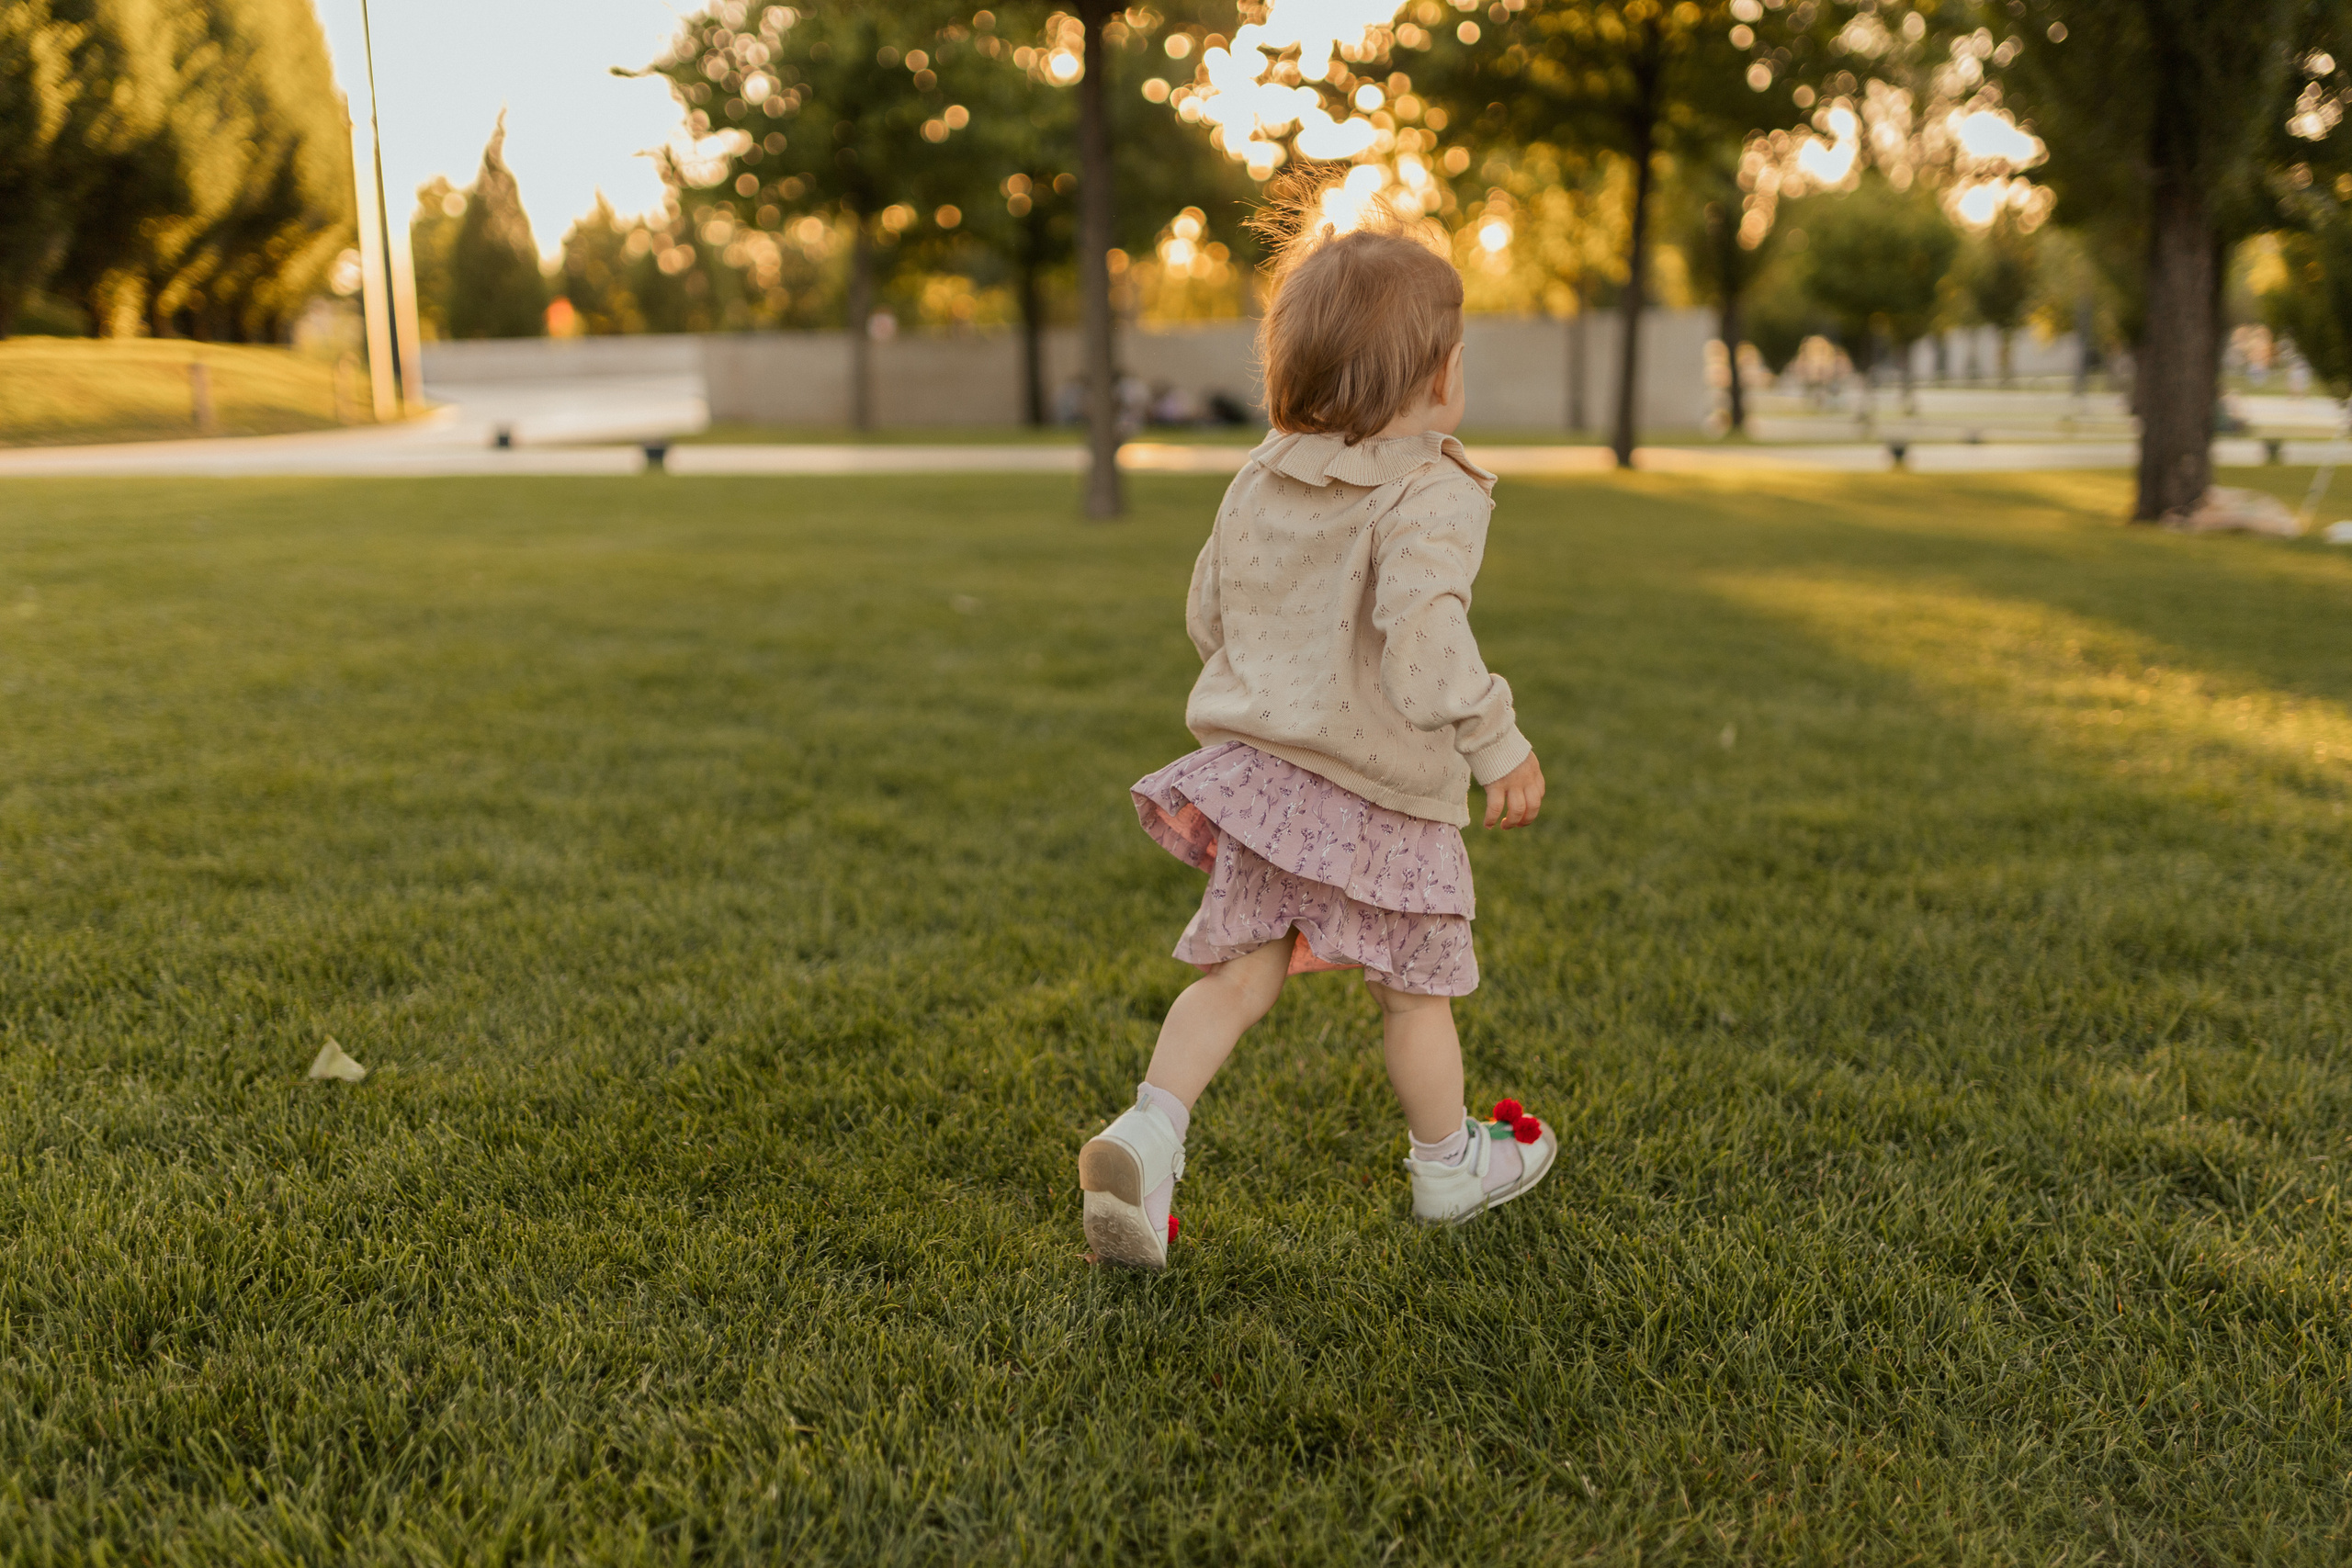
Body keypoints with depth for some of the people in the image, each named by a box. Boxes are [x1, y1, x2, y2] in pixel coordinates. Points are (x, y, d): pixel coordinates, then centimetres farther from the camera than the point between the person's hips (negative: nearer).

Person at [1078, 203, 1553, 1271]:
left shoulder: (1260, 482, 7)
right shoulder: (1428, 496, -15)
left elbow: (1209, 614, 15)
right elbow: (1423, 631, -29)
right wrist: (1498, 745, -23)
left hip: (1259, 766, 5)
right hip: (1381, 793, -5)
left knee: (1237, 972, 10)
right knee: (1415, 988, 13)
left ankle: (1149, 1127, -10)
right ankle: (1450, 1165, 33)